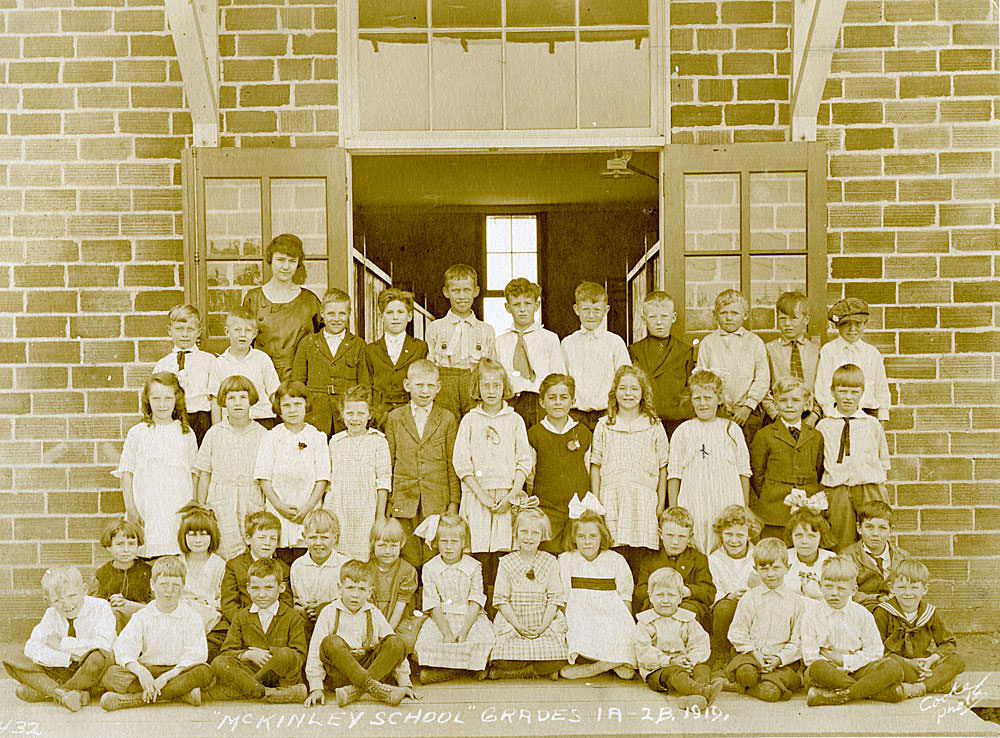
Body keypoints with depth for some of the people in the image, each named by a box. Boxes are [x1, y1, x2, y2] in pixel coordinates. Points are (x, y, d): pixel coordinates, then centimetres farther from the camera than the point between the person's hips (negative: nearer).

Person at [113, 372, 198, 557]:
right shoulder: (137, 433, 3)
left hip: (179, 510, 1)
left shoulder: (186, 433, 8)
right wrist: (131, 509, -2)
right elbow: (126, 473, 4)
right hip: (147, 510, -1)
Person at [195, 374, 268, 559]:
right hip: (221, 503, 0)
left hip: (253, 504, 0)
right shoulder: (214, 434, 6)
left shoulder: (262, 434, 4)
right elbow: (204, 474, 10)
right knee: (230, 553, -9)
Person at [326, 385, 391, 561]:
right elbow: (328, 480, 15)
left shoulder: (378, 441, 0)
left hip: (365, 510, -2)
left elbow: (383, 480, -1)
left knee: (364, 558, -2)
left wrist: (380, 515, -3)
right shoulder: (335, 442, 9)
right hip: (336, 510, 2)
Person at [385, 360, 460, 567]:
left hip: (437, 504, 0)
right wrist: (385, 500, 6)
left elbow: (453, 465, 6)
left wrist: (454, 502, 2)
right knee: (409, 561, 1)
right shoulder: (394, 418, 8)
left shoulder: (448, 420, 5)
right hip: (403, 502, 1)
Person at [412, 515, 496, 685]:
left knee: (485, 640, -29)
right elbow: (434, 606, -4)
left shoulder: (474, 567, 1)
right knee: (425, 643, -28)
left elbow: (475, 603, -5)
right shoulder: (429, 569, 1)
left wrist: (464, 630, -18)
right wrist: (447, 633, -17)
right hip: (440, 619, 0)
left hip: (469, 617, 0)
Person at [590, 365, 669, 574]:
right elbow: (595, 466, 11)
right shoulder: (604, 426, 9)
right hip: (611, 499, 0)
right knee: (616, 553, -7)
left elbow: (662, 468, 11)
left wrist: (661, 503, 5)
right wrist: (595, 502, 5)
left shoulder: (654, 427, 8)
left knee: (637, 556, -6)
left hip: (644, 500, 0)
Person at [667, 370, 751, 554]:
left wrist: (745, 510, 9)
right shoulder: (683, 432, 4)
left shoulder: (732, 429, 7)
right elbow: (674, 474, 6)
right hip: (694, 508, -1)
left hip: (728, 506, 1)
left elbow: (744, 471, 11)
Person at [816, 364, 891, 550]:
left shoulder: (873, 425, 9)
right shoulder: (823, 426, 7)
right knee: (841, 545, 0)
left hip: (870, 492, 1)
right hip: (835, 492, -1)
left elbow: (884, 463, 15)